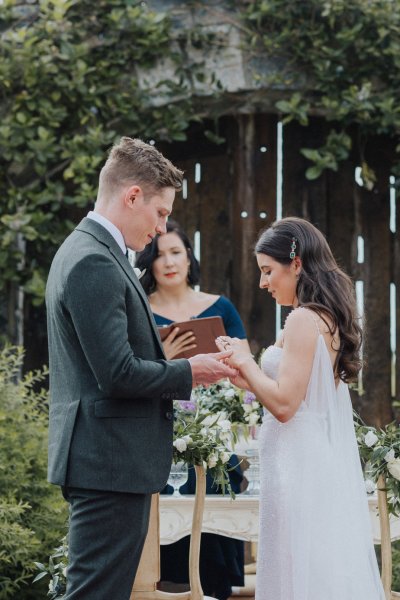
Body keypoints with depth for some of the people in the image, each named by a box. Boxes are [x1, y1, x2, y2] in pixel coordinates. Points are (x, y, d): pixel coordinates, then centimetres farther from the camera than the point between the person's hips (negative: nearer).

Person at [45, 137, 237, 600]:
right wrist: (189, 372, -7)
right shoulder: (94, 264, -17)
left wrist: (176, 367, 12)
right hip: (111, 461, -11)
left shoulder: (87, 252, 17)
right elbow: (118, 374, -21)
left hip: (102, 459, 11)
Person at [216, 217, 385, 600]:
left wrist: (244, 361, -8)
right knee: (331, 569, 12)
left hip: (300, 469, -9)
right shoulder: (329, 318, 12)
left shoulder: (303, 319, -15)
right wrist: (244, 377, 11)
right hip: (330, 467, 9)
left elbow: (284, 404, -19)